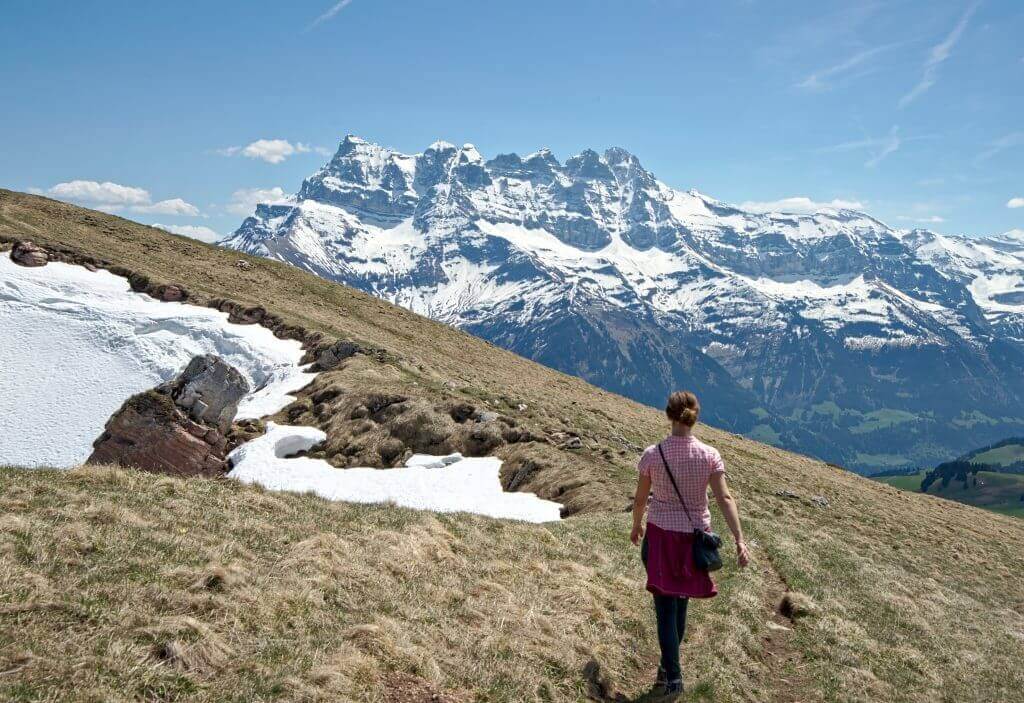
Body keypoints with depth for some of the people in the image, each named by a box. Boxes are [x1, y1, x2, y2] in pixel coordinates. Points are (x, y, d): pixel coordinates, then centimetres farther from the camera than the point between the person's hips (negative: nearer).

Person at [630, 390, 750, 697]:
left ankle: (673, 677, 4)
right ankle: (669, 665, 36)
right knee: (680, 601, 20)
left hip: (661, 534, -2)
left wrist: (636, 525, 16)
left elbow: (640, 499, -2)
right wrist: (740, 539, -16)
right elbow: (724, 498, -16)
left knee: (666, 605, 6)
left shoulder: (652, 454, -11)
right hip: (695, 536, 2)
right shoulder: (709, 455, -10)